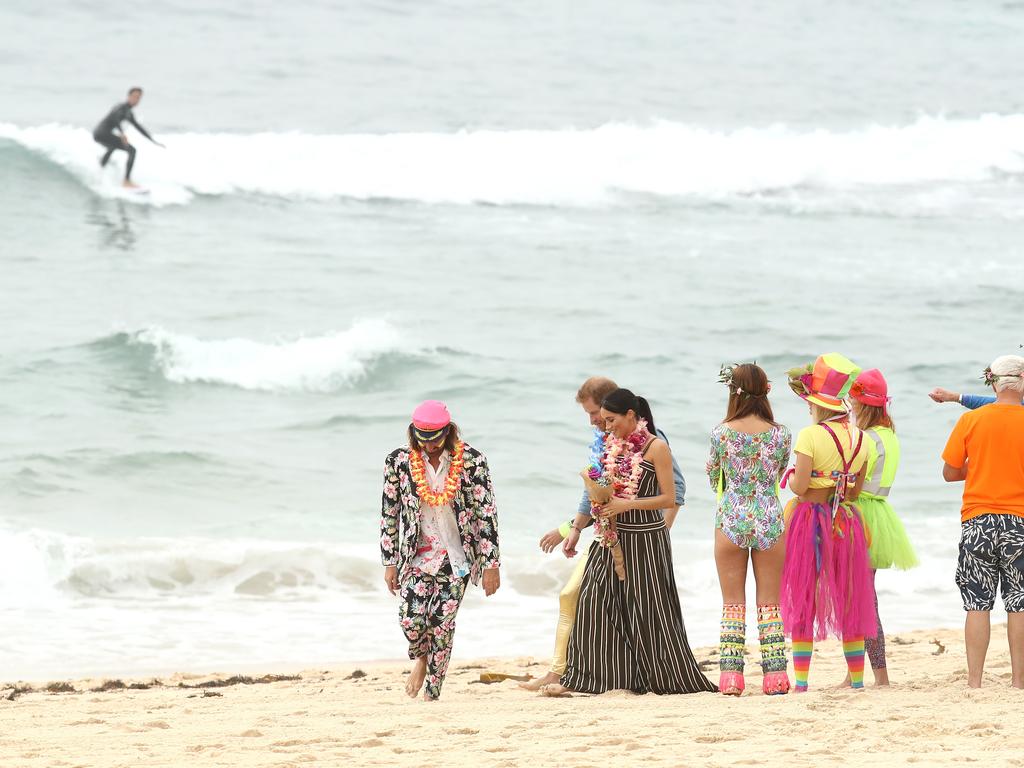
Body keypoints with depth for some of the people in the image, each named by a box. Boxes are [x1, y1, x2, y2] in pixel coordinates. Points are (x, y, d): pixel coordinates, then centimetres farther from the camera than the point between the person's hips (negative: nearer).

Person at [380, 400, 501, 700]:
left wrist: (491, 563, -7)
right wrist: (390, 562, 3)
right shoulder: (399, 461, -2)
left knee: (442, 625, -6)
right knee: (411, 619, -14)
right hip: (416, 555, 1)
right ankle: (421, 659, 20)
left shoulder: (471, 461, -6)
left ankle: (432, 694, 6)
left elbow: (486, 512, -4)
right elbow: (389, 513, 4)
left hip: (455, 557, -1)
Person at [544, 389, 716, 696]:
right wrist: (576, 529, 11)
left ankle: (664, 678, 10)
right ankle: (577, 678, 1)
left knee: (648, 610, -1)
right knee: (592, 602, -1)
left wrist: (626, 505, -20)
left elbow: (668, 498, -12)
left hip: (646, 538, -6)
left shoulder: (656, 448, -8)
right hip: (613, 538, 6)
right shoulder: (610, 445, 10)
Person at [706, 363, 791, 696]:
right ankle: (774, 676, 4)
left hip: (731, 518, -1)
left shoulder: (722, 433, -8)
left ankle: (731, 676, 1)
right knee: (770, 601, 7)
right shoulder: (781, 434, -5)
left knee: (733, 602, 6)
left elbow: (713, 476, 7)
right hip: (769, 518, 1)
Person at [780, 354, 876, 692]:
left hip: (811, 518, -5)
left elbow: (800, 486, -18)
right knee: (849, 600, 12)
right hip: (846, 520, 5)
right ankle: (857, 679, 13)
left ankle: (801, 681, -4)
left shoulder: (810, 435, -14)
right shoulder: (858, 438, 4)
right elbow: (856, 489, 8)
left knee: (802, 601, 0)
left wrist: (790, 477, 3)